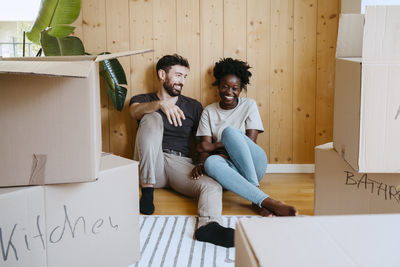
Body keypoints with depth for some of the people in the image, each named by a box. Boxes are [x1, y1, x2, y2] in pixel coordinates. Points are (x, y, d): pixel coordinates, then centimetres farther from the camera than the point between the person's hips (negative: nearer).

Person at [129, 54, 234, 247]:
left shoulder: (193, 106, 21)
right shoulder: (142, 100, 14)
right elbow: (135, 111, -12)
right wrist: (160, 103, -32)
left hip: (181, 163, 2)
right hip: (151, 165, -1)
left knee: (213, 186, -28)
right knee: (152, 118, -24)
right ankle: (147, 189, -28)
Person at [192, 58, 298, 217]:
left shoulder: (249, 105, 6)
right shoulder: (209, 112, 12)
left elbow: (250, 141, -5)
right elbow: (205, 146, 3)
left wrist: (213, 146, -9)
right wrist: (201, 163, -21)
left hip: (253, 164, -1)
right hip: (230, 167, 1)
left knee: (230, 131, -29)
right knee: (211, 162, -36)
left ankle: (255, 192, -31)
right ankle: (265, 201, -43)